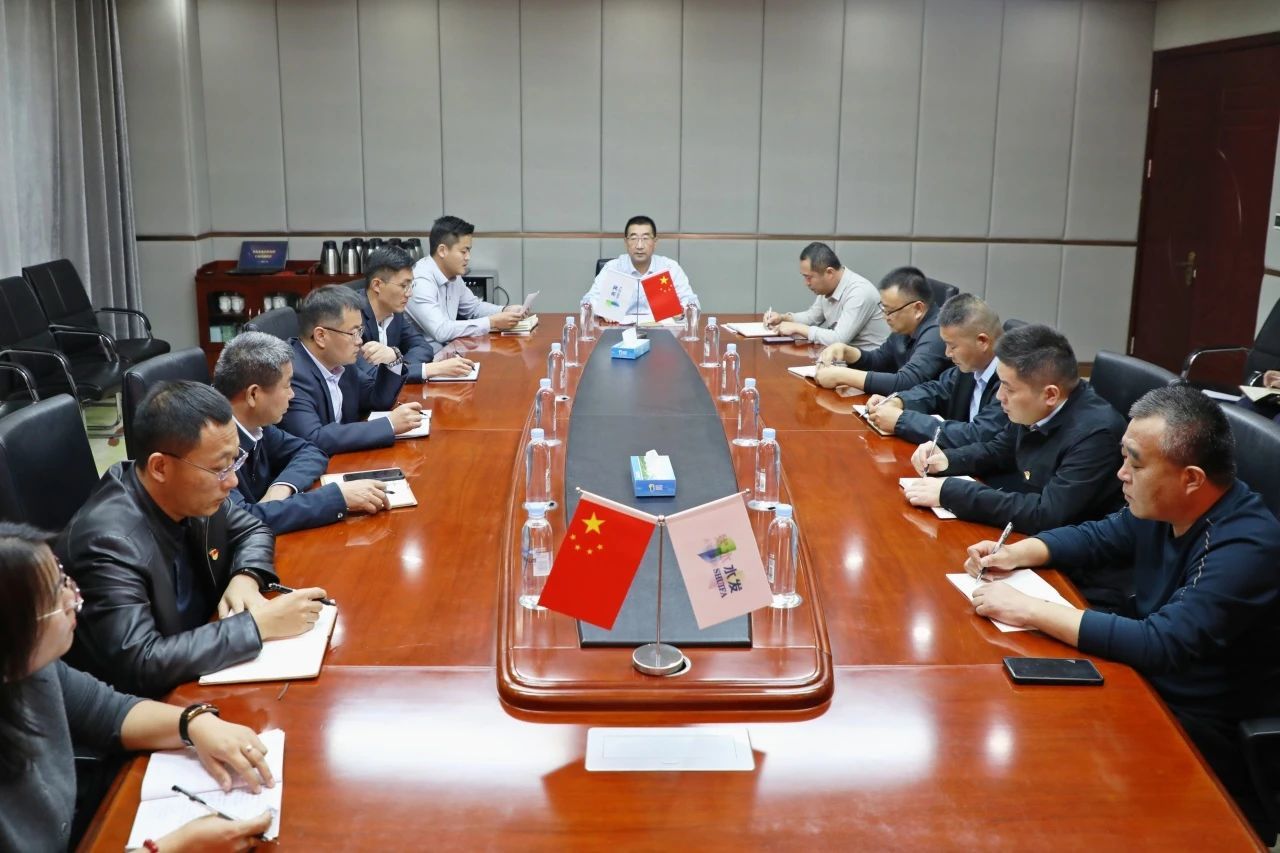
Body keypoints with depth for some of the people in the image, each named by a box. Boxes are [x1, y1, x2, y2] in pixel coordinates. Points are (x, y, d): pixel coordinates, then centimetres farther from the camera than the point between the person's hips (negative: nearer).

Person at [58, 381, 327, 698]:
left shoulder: (196, 493, -8)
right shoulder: (109, 541, -28)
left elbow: (252, 530, 12)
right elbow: (139, 666, -33)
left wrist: (247, 578, -10)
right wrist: (258, 624, -29)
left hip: (201, 672, 7)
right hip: (141, 703, -7)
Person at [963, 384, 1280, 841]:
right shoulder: (1161, 507, -3)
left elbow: (1161, 646, -35)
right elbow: (1096, 537, 15)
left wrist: (1031, 610, -31)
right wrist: (1016, 553, -3)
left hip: (1203, 733, -8)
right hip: (1145, 684, 8)